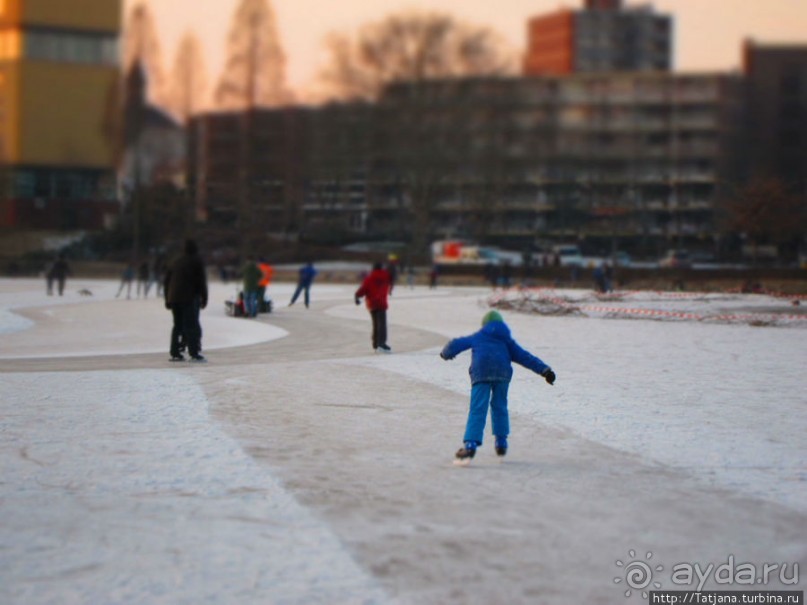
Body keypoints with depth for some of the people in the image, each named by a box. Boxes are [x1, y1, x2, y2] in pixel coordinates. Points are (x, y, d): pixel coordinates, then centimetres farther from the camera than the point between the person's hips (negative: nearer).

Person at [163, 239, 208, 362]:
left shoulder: (176, 261, 19)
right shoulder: (197, 261, 1)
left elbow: (166, 281, 20)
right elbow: (201, 281, -5)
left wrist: (168, 300, 23)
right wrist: (204, 298, -1)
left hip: (174, 298, 6)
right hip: (190, 298, -6)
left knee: (177, 325, 12)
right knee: (192, 325, -7)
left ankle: (175, 353, 8)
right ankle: (194, 353, -13)